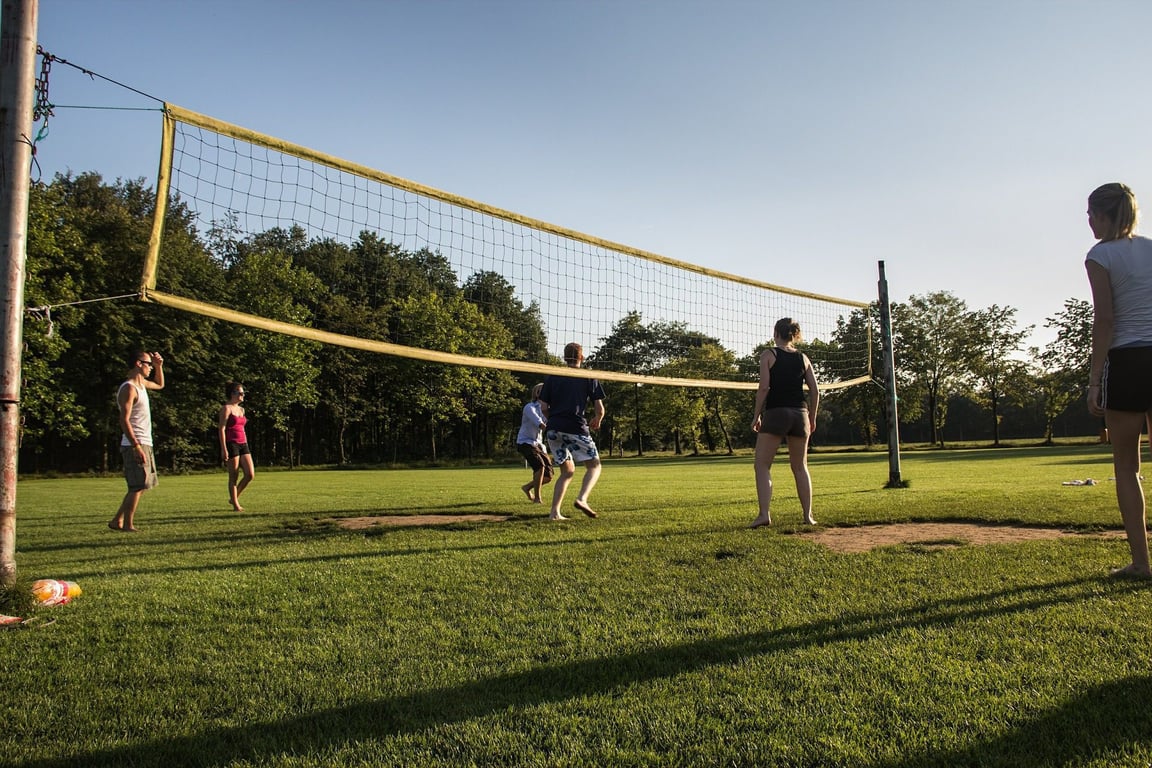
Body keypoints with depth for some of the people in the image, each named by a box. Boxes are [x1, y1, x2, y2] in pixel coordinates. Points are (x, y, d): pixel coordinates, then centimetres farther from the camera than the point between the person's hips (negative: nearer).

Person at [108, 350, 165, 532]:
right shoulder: (129, 388, -14)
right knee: (137, 487, -7)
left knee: (139, 486, 14)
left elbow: (160, 385, 38)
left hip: (145, 444, 10)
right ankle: (128, 526, -1)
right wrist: (136, 446, -25)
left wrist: (159, 366, 20)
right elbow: (124, 420, -21)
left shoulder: (141, 384, 15)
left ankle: (117, 521, 19)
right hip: (135, 446, -10)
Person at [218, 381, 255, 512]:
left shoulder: (241, 409, 17)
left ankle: (234, 498, 17)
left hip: (243, 444, 7)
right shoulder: (226, 408, -5)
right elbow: (222, 429, -11)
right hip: (231, 444, -7)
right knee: (234, 476, -1)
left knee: (250, 474, -1)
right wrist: (224, 449, -17)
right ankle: (235, 505, 8)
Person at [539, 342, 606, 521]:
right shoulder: (589, 378, 8)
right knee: (594, 466, 8)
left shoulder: (552, 377, 15)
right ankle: (582, 499, -17)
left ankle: (554, 512, 5)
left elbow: (544, 408, 10)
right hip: (576, 428, -4)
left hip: (553, 429, 4)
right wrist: (596, 421, 27)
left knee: (567, 471, 15)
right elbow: (600, 409, 6)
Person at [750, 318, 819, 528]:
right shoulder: (803, 358, 11)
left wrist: (756, 415, -3)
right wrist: (812, 418, 16)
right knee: (800, 467, 14)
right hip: (799, 413, 5)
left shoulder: (768, 355, -1)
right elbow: (815, 390, 8)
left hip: (775, 413, -4)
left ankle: (764, 513, -12)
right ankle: (808, 515, 15)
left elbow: (764, 387, -10)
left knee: (762, 465, 0)